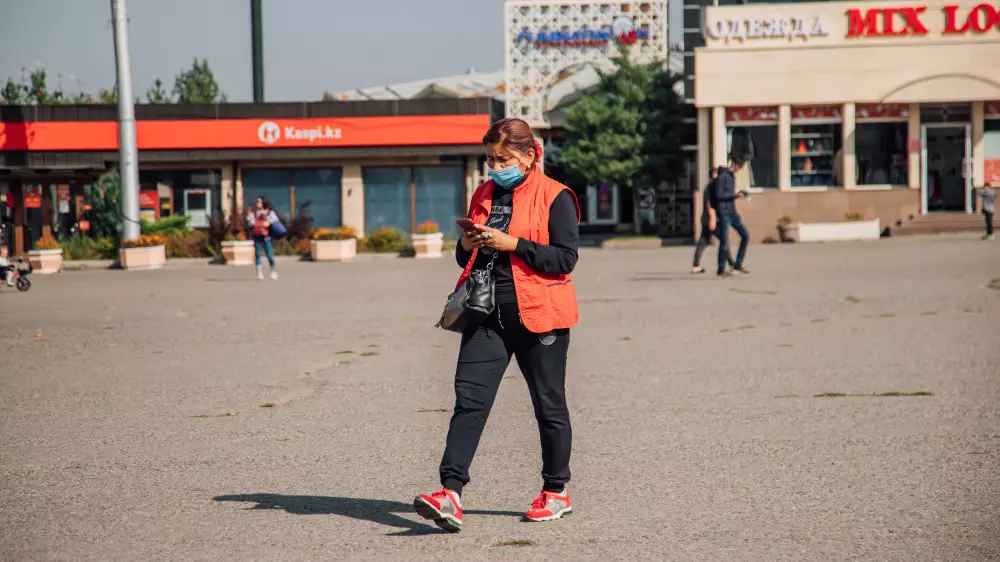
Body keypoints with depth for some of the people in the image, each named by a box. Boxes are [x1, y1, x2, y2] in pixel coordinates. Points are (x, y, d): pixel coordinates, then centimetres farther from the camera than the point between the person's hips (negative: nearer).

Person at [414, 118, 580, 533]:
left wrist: (512, 243, -20)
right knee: (469, 398, -8)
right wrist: (467, 246, -2)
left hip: (537, 315, -5)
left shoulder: (554, 197, -5)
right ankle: (451, 493, -16)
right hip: (487, 313, 5)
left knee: (549, 404, 7)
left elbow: (565, 258, -14)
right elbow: (467, 260, 21)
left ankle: (557, 492, 22)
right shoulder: (484, 196, 14)